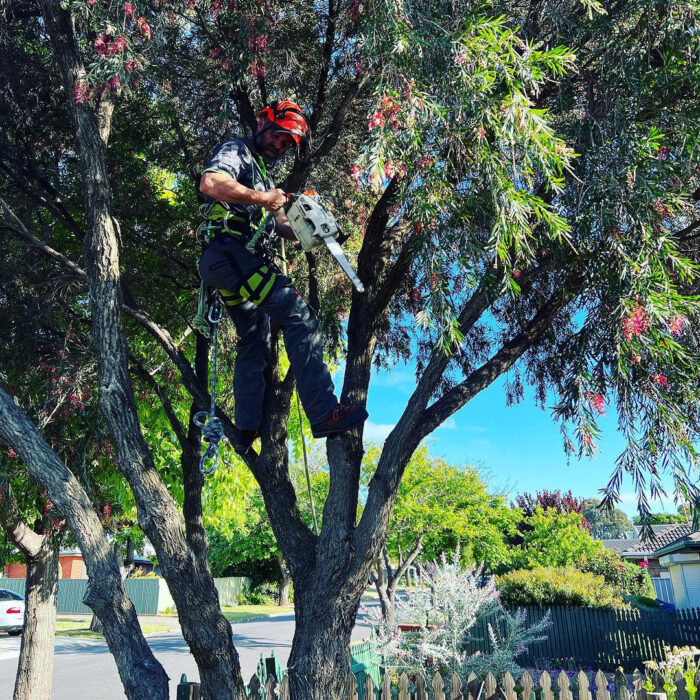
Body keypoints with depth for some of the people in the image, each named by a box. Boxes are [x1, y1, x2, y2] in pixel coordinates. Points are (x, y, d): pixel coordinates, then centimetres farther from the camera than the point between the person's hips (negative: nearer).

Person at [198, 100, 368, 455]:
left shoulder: (263, 174, 32)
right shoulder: (236, 152, 3)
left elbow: (275, 224, 27)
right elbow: (210, 182, -18)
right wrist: (261, 198, -15)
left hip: (247, 263, 11)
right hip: (232, 252, -11)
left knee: (254, 343, 12)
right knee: (299, 316, -21)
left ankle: (246, 430, 16)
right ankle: (323, 412, -30)